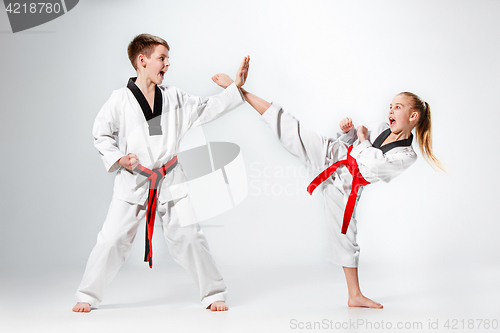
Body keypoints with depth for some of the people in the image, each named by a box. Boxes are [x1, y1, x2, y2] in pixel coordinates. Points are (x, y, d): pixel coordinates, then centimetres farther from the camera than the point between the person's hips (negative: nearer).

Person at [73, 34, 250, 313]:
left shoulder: (174, 97, 3)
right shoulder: (121, 99, -6)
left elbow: (207, 109, 5)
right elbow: (101, 133, 3)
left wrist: (236, 87, -3)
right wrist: (117, 159, -10)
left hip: (170, 182, 2)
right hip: (133, 183, -2)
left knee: (189, 238, 0)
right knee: (112, 240, 2)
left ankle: (214, 293, 13)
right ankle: (88, 295, 19)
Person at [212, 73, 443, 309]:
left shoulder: (406, 155, -13)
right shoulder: (381, 129, 2)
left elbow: (370, 167, -24)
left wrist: (362, 140, -11)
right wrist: (347, 130, -4)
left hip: (343, 188, -2)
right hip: (330, 155, 2)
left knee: (346, 236, 4)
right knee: (290, 129, -10)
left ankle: (355, 296, 21)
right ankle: (236, 88, -7)